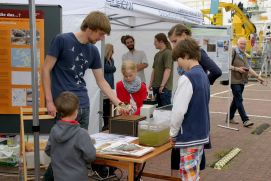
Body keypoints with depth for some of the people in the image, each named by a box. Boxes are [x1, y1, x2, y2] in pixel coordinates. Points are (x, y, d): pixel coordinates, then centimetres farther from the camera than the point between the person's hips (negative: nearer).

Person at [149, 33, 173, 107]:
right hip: (156, 86, 9)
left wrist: (162, 85, -23)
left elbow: (168, 70, -19)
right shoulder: (157, 54, 16)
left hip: (165, 87, -8)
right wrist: (151, 83, 15)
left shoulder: (168, 53, -11)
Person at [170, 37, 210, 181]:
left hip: (189, 136, -9)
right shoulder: (204, 75, 7)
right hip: (201, 133, 9)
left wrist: (173, 133, -6)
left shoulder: (187, 78, -19)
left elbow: (179, 110, -22)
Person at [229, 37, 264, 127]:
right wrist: (237, 69, -19)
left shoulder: (244, 55, 17)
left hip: (242, 81, 8)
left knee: (236, 99, 12)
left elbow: (248, 68, 18)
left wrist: (257, 76, 13)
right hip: (234, 80, -8)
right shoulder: (233, 52, -7)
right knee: (239, 100, -9)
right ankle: (245, 120, -10)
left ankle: (230, 117, 22)